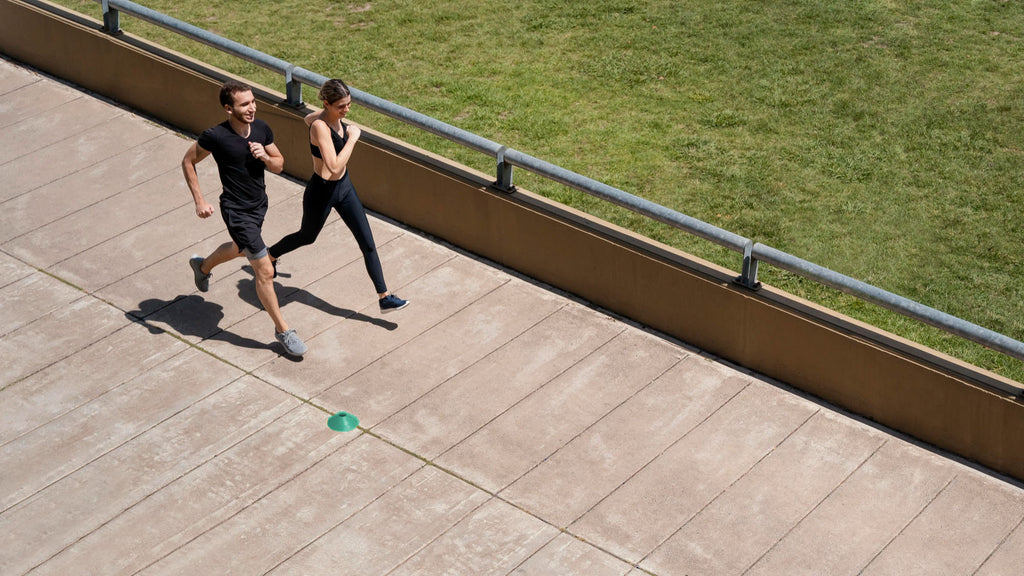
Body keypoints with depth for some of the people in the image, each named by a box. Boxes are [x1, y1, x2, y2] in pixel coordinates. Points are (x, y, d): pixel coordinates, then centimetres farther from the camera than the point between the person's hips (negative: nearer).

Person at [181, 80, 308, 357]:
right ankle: (282, 330, 8)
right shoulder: (215, 136, -23)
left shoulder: (261, 129, -8)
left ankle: (203, 266, 65)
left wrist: (265, 156, -19)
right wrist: (199, 201, -12)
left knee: (239, 249, 33)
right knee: (265, 271, -7)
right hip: (237, 212, -7)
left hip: (260, 204, 7)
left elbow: (279, 166, 4)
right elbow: (188, 161, -7)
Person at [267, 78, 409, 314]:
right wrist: (352, 137, -31)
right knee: (306, 237, 21)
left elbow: (308, 118, 19)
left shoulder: (335, 117, -5)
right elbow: (334, 166, -39)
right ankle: (270, 255, 53)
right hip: (322, 192, -7)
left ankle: (384, 297, 8)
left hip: (344, 188, 7)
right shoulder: (320, 127, -30)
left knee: (367, 242, 3)